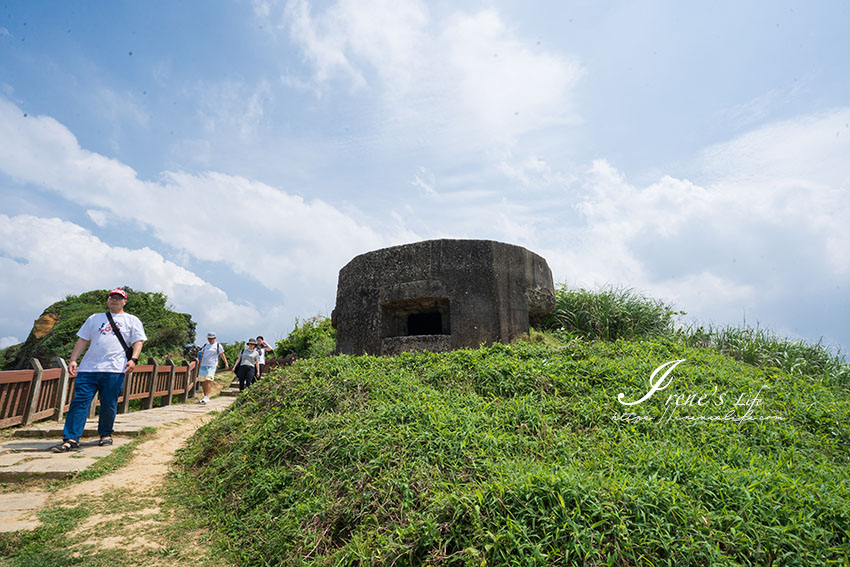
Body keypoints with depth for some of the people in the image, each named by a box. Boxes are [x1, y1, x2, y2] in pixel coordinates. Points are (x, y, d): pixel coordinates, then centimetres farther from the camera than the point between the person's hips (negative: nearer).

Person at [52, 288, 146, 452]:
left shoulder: (132, 320, 13)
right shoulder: (95, 318, 23)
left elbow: (138, 341, 4)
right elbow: (82, 340, 19)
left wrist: (133, 359, -13)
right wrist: (73, 360, 7)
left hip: (114, 370, -3)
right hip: (88, 368, 3)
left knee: (109, 405, 1)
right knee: (79, 402, -5)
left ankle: (105, 434, 18)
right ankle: (71, 439, -3)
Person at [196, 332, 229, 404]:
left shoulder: (218, 346, 4)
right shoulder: (205, 345, 18)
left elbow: (222, 355, 4)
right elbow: (202, 354, 27)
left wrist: (226, 363, -2)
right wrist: (199, 361, 18)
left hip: (212, 366, -5)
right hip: (203, 365, 5)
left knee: (208, 380, -17)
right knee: (203, 381, 5)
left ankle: (206, 397, -19)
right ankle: (205, 396, 17)